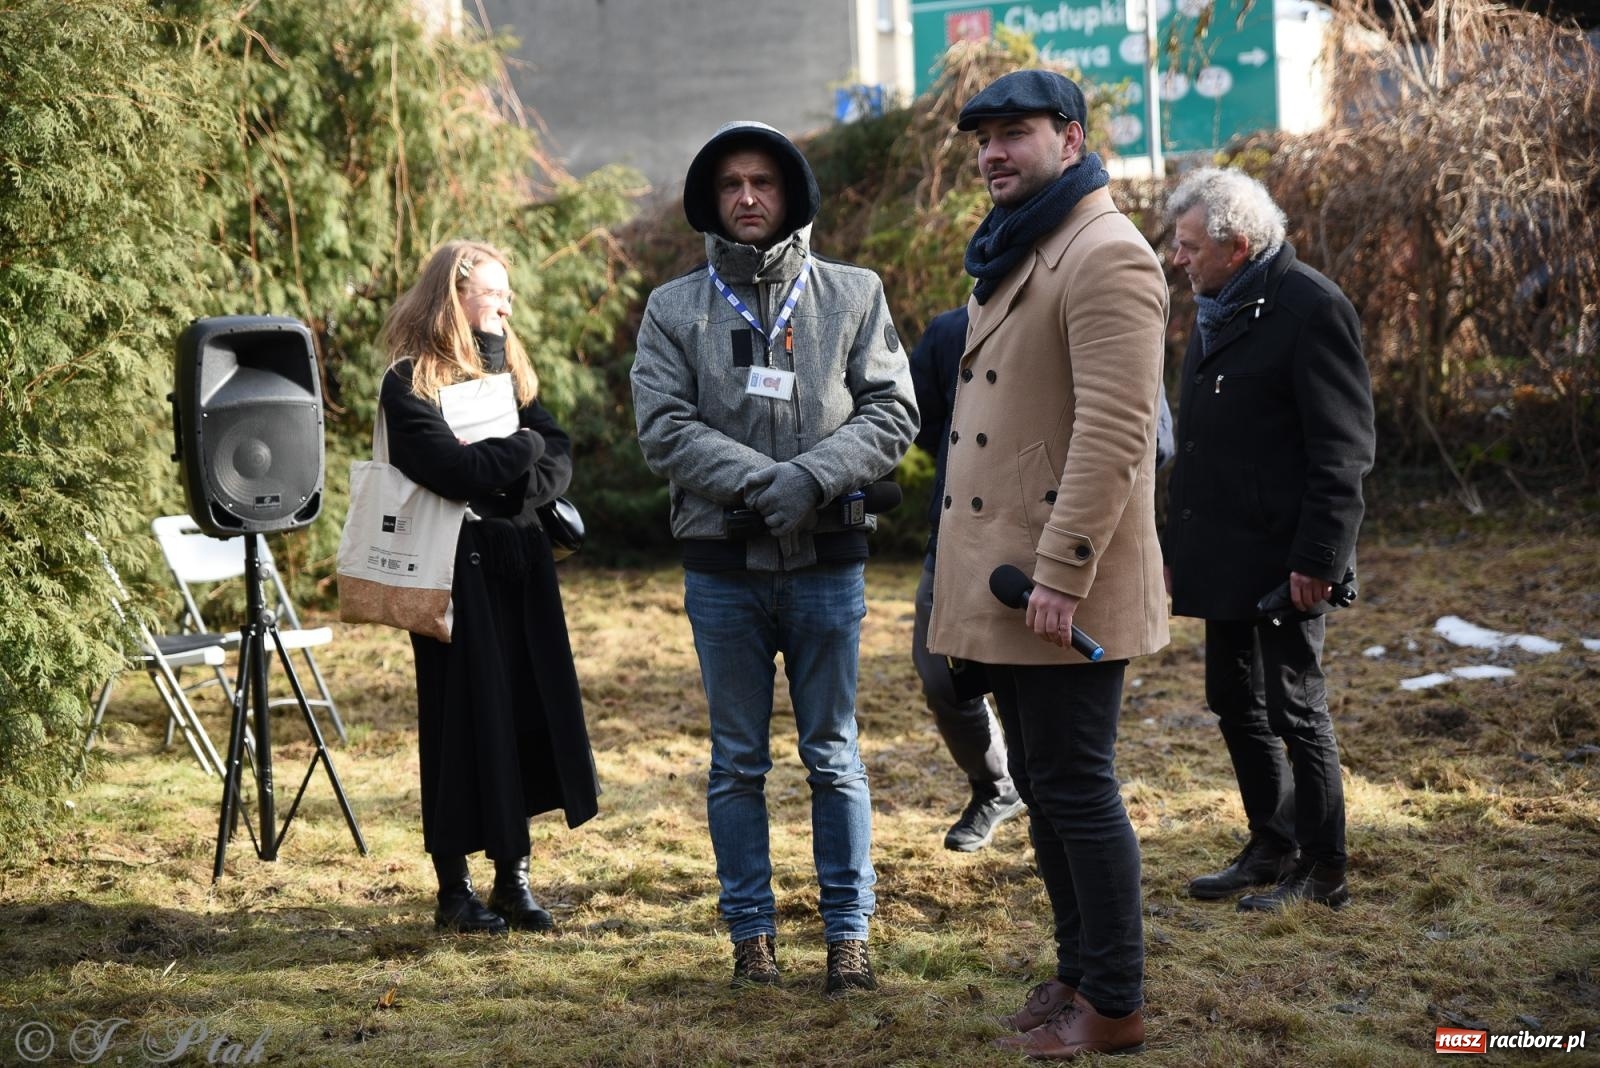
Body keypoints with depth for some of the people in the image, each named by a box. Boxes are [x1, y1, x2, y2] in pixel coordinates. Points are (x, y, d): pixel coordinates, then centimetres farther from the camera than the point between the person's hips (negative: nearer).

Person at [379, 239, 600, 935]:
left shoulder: (505, 369, 16)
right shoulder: (409, 381, -6)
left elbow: (558, 459, 6)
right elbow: (451, 467, -20)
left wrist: (510, 483, -14)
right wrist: (522, 449, -6)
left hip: (519, 564, 6)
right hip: (455, 570, -6)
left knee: (531, 717, 4)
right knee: (464, 722, -2)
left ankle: (514, 878, 14)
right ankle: (453, 888, 8)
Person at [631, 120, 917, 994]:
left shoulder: (854, 295, 4)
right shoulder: (674, 308, 3)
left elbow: (892, 412, -3)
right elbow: (663, 428, -7)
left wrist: (812, 476, -18)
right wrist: (762, 480, -18)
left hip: (827, 561, 0)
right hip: (722, 565, 1)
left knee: (834, 757, 7)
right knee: (737, 762, 9)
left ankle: (848, 932, 16)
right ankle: (751, 932, 19)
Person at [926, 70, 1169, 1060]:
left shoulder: (1106, 256, -14)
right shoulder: (1013, 253, 17)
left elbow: (1112, 433, -21)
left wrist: (1062, 578, -23)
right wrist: (994, 569, 17)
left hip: (1064, 584, -10)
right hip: (1004, 579, 10)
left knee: (1076, 788, -4)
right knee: (1042, 784, 15)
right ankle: (1078, 972, 27)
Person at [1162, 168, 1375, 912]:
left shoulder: (1311, 308, -14)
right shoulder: (1216, 310, 14)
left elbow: (1342, 447, -17)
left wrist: (1315, 556, -20)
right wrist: (1178, 543, 17)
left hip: (1281, 559, -9)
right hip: (1224, 557, 9)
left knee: (1295, 708, 0)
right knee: (1236, 703, 15)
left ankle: (1322, 871, 12)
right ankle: (1273, 849, 29)